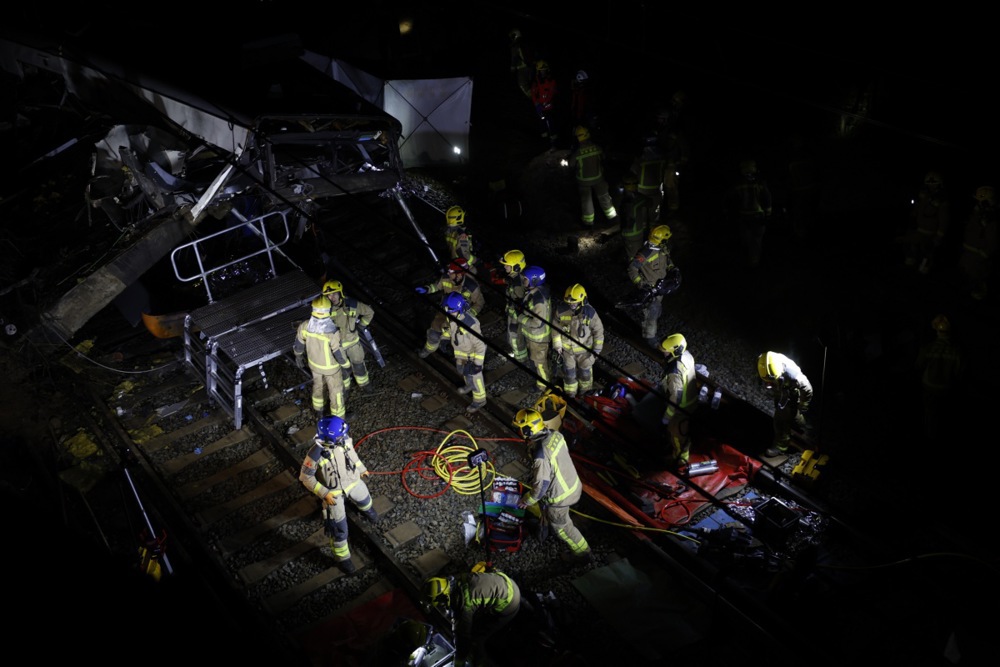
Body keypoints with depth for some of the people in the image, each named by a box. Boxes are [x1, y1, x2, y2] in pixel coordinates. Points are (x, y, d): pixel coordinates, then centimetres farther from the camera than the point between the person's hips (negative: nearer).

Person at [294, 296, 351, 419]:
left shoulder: (305, 325, -26)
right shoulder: (333, 332, -40)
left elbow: (298, 344, -8)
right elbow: (339, 354, -27)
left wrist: (298, 357, 13)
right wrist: (346, 365, -6)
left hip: (314, 363, 5)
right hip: (330, 366, -5)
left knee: (319, 385, 32)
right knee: (336, 390, 20)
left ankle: (319, 411, 55)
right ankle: (338, 417, 42)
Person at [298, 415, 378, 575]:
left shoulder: (344, 440, -22)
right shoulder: (315, 453, -36)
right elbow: (305, 477, -22)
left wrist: (361, 469, 16)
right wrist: (324, 494, -25)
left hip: (353, 480, 5)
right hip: (333, 492, -5)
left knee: (364, 500, 33)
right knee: (339, 529, 6)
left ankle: (367, 510, 71)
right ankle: (343, 558, 30)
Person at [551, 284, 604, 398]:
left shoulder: (589, 312, -28)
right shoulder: (561, 310, -23)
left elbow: (598, 330, -14)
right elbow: (556, 327, -6)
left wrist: (597, 349, -9)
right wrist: (557, 345, -1)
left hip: (584, 348, -1)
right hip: (567, 348, 1)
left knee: (585, 369, 23)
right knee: (569, 371, 20)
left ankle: (586, 389, 52)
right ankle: (570, 392, 45)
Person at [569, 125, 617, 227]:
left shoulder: (576, 152, -27)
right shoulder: (596, 147, -18)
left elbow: (571, 164, -9)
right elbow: (602, 157, 0)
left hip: (583, 180, -2)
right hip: (598, 177, 2)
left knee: (586, 200, 15)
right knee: (603, 196, 20)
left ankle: (588, 221, 24)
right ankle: (611, 215, 35)